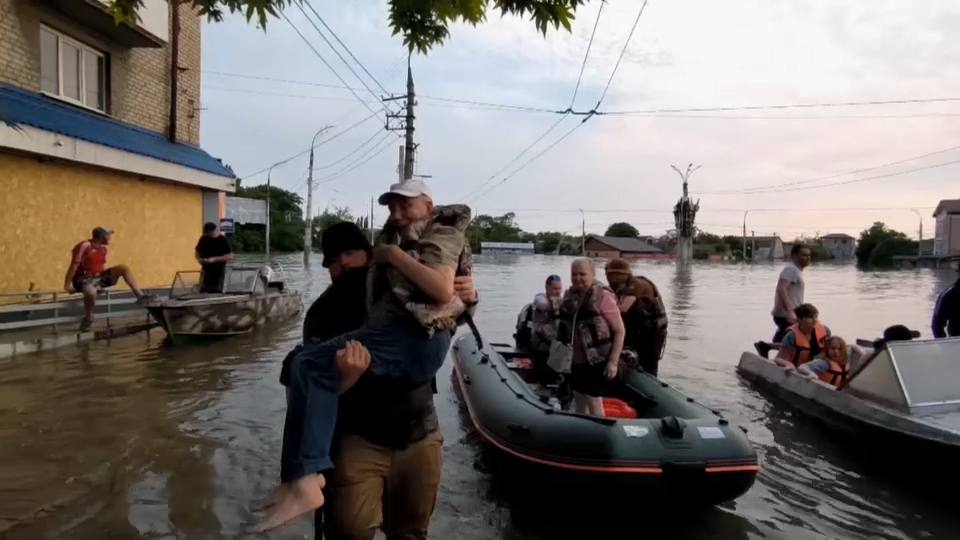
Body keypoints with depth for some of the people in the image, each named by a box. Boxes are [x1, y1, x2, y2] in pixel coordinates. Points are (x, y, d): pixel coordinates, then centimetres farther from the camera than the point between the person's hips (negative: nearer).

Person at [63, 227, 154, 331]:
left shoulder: (103, 249, 6)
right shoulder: (84, 246, -17)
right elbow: (74, 266, -16)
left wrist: (104, 282, 8)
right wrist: (67, 285, -15)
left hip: (98, 277, 7)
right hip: (84, 278, -7)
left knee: (123, 268, -8)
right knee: (91, 292, -41)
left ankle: (139, 295, -13)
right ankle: (88, 318, -15)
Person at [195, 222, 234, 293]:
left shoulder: (223, 240, -9)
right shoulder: (204, 238, 4)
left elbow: (230, 256, -14)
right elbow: (197, 252, 16)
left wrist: (215, 259, -24)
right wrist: (199, 259, -7)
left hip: (218, 272, -4)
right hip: (205, 271, 4)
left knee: (216, 293, 0)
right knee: (203, 292, 5)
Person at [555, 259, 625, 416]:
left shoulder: (603, 296, -14)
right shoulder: (569, 295, 5)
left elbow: (619, 330, -13)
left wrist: (613, 361, -17)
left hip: (596, 360, -6)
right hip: (575, 359, 7)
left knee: (593, 403, -1)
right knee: (579, 403, 17)